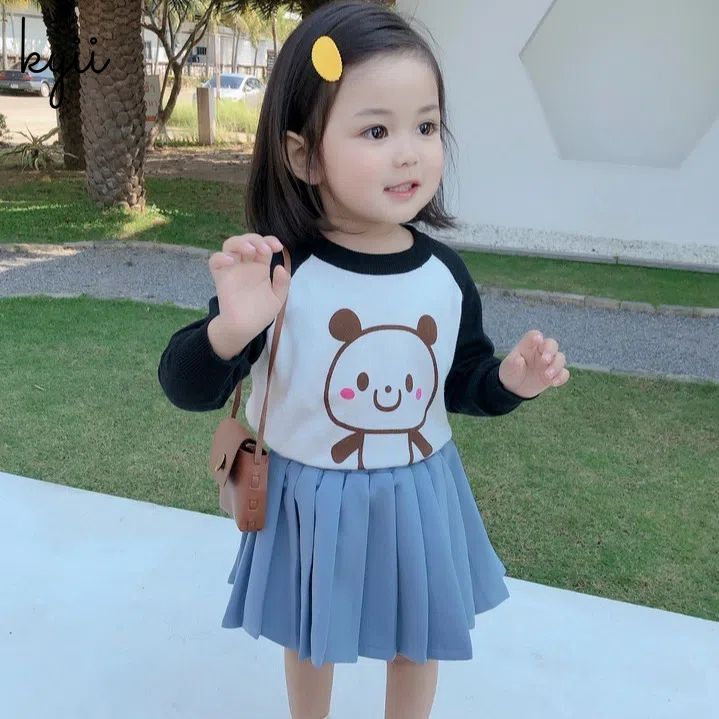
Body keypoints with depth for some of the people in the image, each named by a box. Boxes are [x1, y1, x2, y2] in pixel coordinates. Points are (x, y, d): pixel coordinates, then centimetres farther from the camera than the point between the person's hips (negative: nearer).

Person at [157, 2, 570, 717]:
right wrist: (230, 330, -42)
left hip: (418, 500, 3)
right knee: (308, 641, 24)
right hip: (311, 504, -2)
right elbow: (186, 388, -21)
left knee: (417, 645, 23)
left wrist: (509, 379, -17)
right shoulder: (277, 270, -21)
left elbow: (460, 385, 5)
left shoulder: (445, 274, -10)